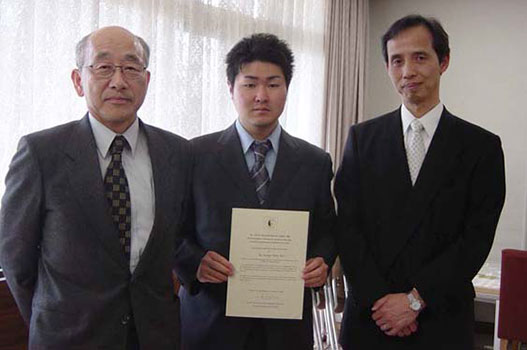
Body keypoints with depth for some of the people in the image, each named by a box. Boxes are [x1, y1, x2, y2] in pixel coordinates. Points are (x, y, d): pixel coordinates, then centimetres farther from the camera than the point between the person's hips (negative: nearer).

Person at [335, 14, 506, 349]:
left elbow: (477, 237, -7)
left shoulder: (482, 146, -1)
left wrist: (416, 299, -12)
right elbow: (348, 226, -1)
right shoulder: (362, 138, 3)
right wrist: (378, 297, -11)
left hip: (443, 322, -1)